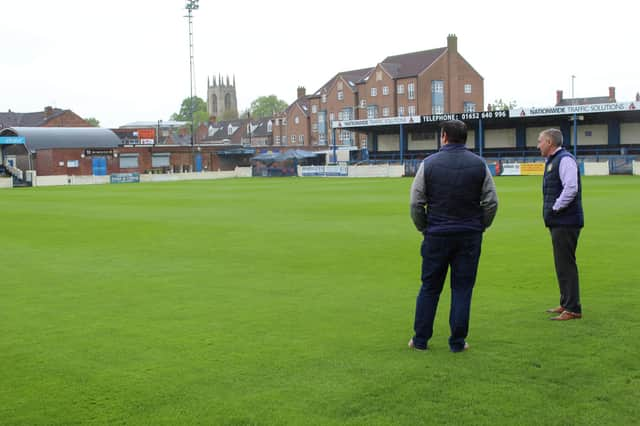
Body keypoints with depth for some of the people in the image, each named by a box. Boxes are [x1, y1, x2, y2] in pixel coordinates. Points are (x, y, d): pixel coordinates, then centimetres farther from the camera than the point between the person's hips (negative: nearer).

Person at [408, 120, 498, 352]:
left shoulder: (429, 163, -4)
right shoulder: (479, 164, 0)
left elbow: (416, 203, -3)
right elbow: (491, 202, 0)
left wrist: (424, 228, 11)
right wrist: (480, 227, 13)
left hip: (437, 235, 0)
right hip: (470, 236, 1)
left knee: (430, 287, 9)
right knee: (462, 288, 6)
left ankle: (420, 339, 14)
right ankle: (458, 342, 9)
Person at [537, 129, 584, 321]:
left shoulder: (565, 160, -15)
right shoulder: (552, 161, 16)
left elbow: (571, 188, -25)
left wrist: (556, 208, -17)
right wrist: (552, 210, 12)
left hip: (565, 223, -10)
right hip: (558, 222, 10)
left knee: (566, 265, -7)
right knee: (562, 264, 16)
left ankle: (572, 309, -2)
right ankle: (566, 304, 26)